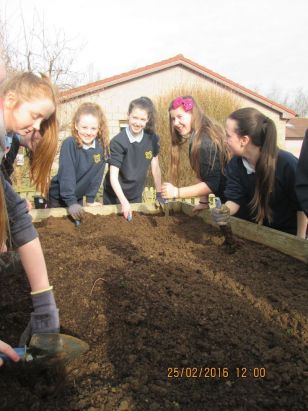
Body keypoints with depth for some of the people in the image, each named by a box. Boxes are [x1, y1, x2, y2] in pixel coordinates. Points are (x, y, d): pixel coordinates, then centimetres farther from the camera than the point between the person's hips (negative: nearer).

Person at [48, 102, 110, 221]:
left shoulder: (102, 146, -11)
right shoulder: (69, 144, -23)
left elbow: (97, 174, -6)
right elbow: (66, 174, -26)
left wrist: (90, 199, -4)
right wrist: (71, 202, -28)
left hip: (78, 197, 4)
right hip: (58, 197, -3)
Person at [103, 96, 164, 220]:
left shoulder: (152, 139, -8)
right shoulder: (118, 142, -22)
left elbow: (155, 167, 0)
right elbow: (113, 176, -24)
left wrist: (159, 195, 1)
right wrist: (124, 202, -33)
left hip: (136, 195, 4)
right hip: (115, 196, -4)